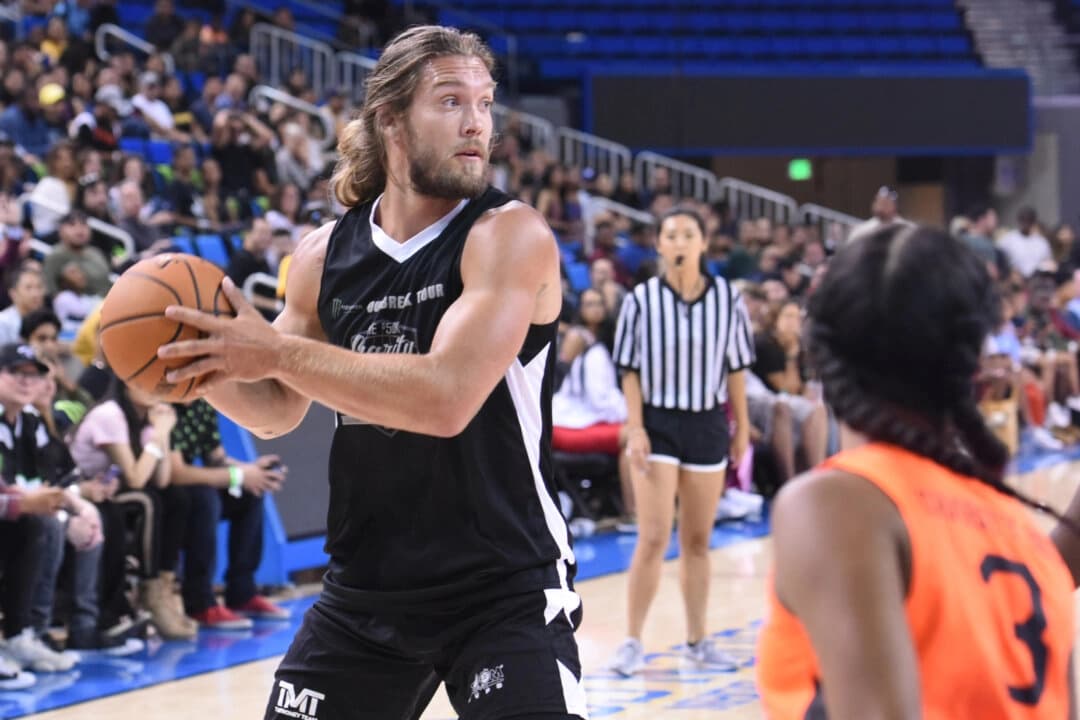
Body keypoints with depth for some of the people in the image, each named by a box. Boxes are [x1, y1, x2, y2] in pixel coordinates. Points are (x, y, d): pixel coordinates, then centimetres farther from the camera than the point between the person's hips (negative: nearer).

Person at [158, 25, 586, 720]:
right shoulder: (325, 255, 2)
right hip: (365, 588, 5)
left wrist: (278, 351, -24)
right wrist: (202, 368, -7)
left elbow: (446, 397, -27)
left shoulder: (511, 235, -14)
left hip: (506, 591, -5)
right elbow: (277, 410, 14)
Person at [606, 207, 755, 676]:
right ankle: (633, 642, -3)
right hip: (659, 423, -2)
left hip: (708, 425, 2)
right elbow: (630, 370, -3)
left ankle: (697, 640, 18)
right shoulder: (642, 300, -6)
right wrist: (635, 429, -10)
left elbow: (736, 366, 6)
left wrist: (742, 425, 6)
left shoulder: (727, 298, 0)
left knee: (698, 541, 9)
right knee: (654, 538, -9)